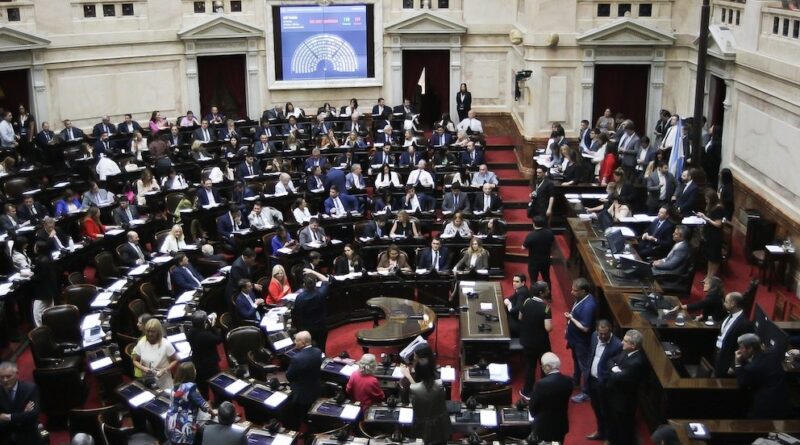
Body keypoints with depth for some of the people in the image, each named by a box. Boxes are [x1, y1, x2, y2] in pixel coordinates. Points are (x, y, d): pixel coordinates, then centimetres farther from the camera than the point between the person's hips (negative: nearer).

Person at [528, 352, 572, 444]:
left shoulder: (541, 384, -25)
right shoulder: (568, 381, -8)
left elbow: (532, 407, -14)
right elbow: (564, 402, 5)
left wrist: (535, 415, 5)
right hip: (561, 425, 5)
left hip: (544, 426, -5)